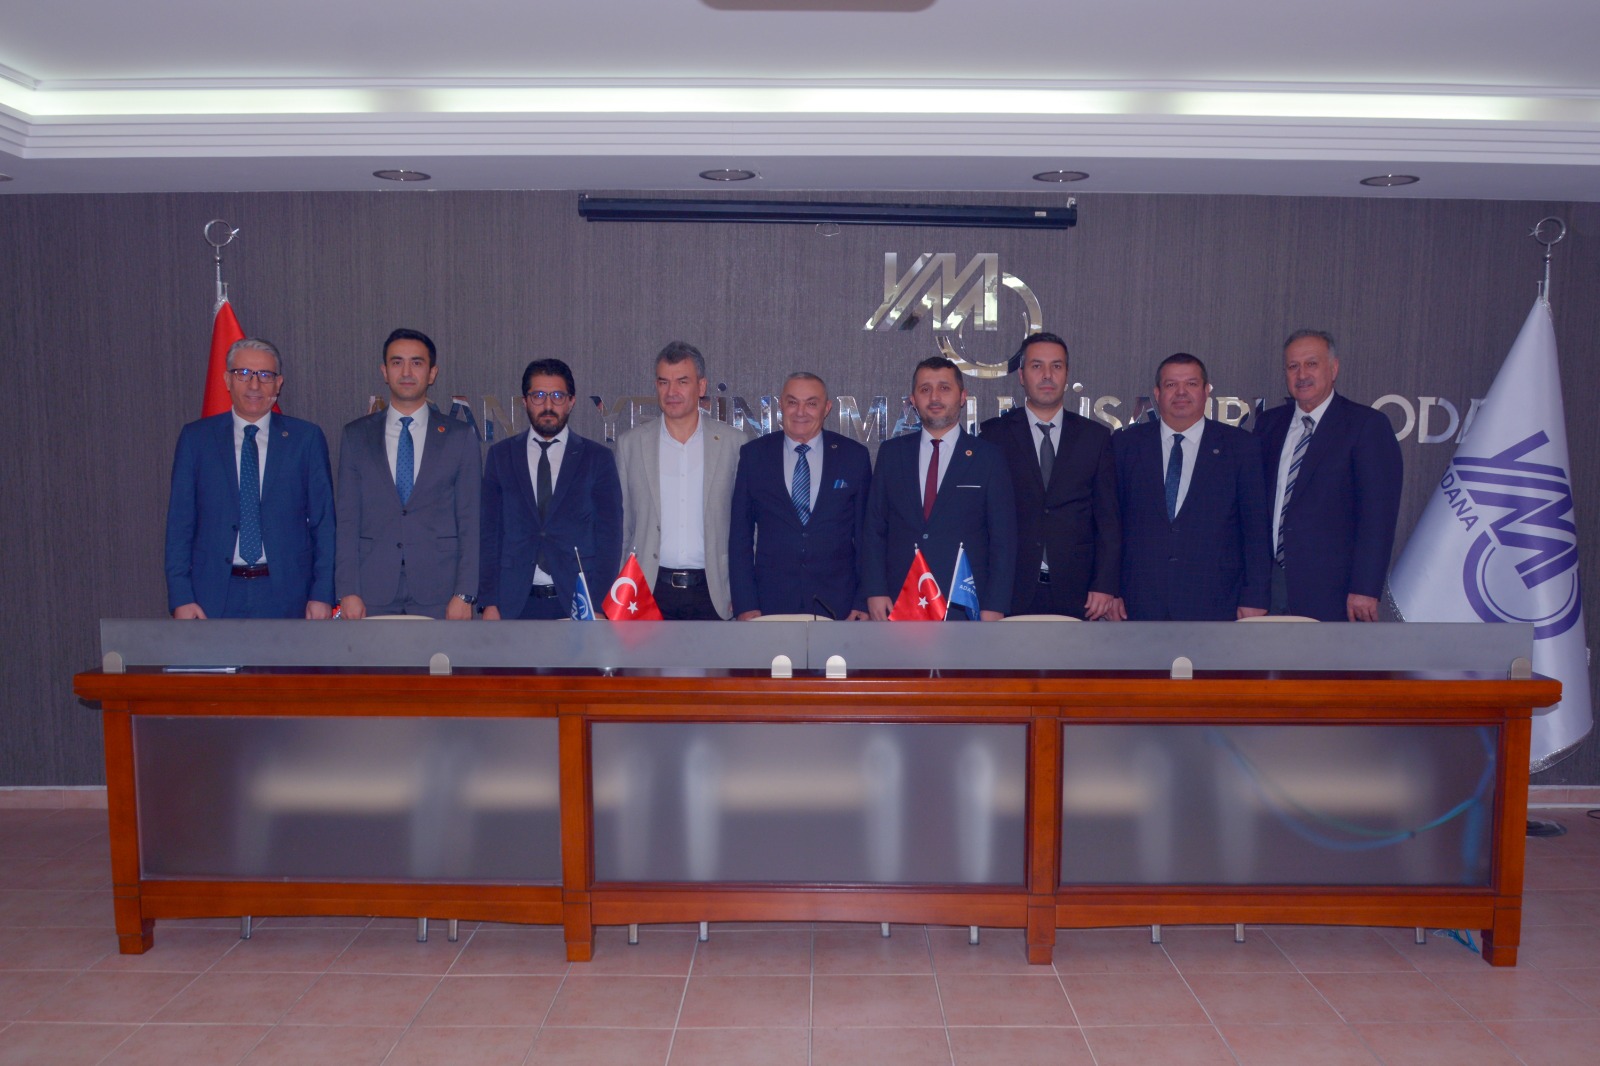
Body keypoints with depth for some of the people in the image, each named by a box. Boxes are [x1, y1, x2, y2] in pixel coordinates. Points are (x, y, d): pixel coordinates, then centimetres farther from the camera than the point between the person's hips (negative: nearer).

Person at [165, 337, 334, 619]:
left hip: (285, 596, 0)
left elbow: (324, 522, 3)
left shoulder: (306, 438, 5)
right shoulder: (196, 438, 7)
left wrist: (322, 594, -3)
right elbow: (179, 523, 6)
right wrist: (180, 597, -2)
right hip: (215, 595, 1)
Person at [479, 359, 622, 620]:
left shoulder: (597, 457, 4)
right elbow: (489, 532, 7)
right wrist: (489, 602, 0)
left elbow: (610, 534, 1)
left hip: (577, 601, -1)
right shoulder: (501, 455, 9)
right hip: (515, 604, 1)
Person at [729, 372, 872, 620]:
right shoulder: (753, 455, 3)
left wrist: (864, 601, 0)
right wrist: (745, 604, -3)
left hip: (838, 605, 0)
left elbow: (867, 535, 6)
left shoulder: (855, 456, 3)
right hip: (772, 604, 0)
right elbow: (740, 534, 4)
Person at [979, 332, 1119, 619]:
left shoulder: (1096, 436, 9)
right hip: (1012, 592, -1)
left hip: (1075, 594, 1)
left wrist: (1105, 585, 0)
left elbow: (1108, 518, 8)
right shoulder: (994, 434, 4)